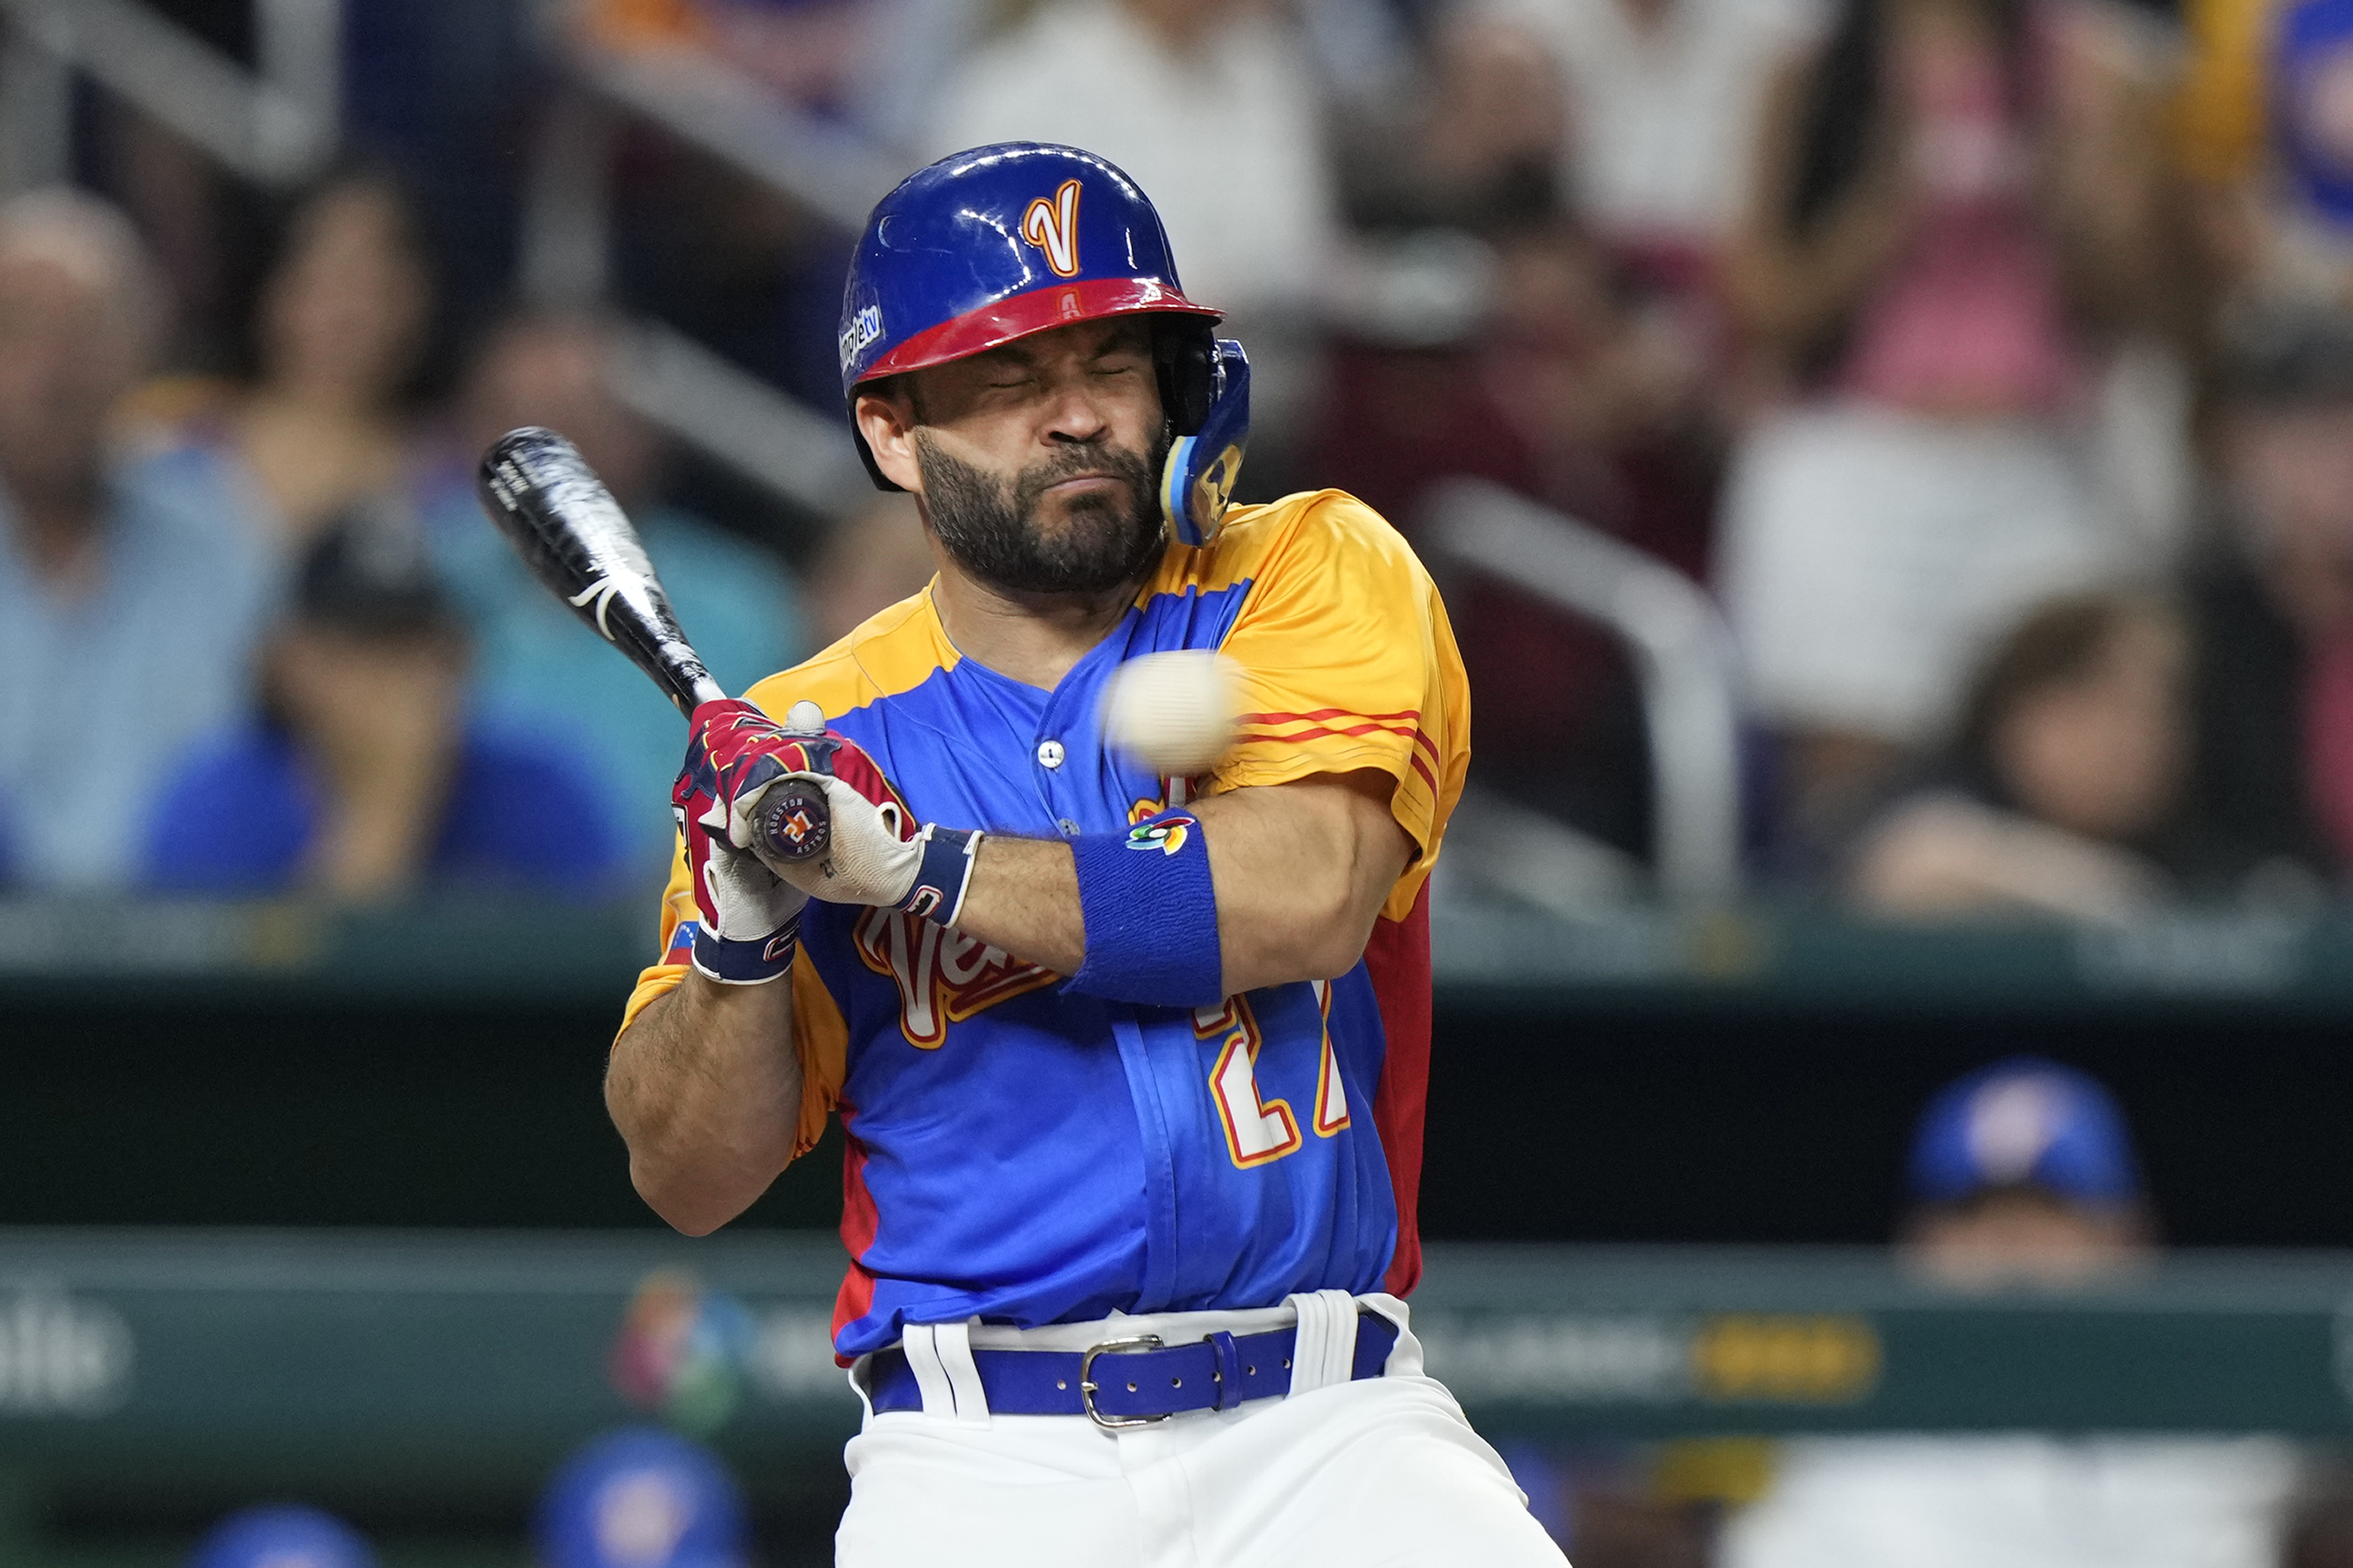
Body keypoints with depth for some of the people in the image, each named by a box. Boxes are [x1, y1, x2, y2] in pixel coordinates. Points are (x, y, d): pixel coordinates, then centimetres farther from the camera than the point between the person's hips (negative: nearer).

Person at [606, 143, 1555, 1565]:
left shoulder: (1316, 579, 5)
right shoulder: (801, 744, 9)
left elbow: (1307, 894, -14)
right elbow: (687, 1180, 7)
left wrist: (918, 864, -16)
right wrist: (742, 927, -12)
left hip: (1327, 1430, -1)